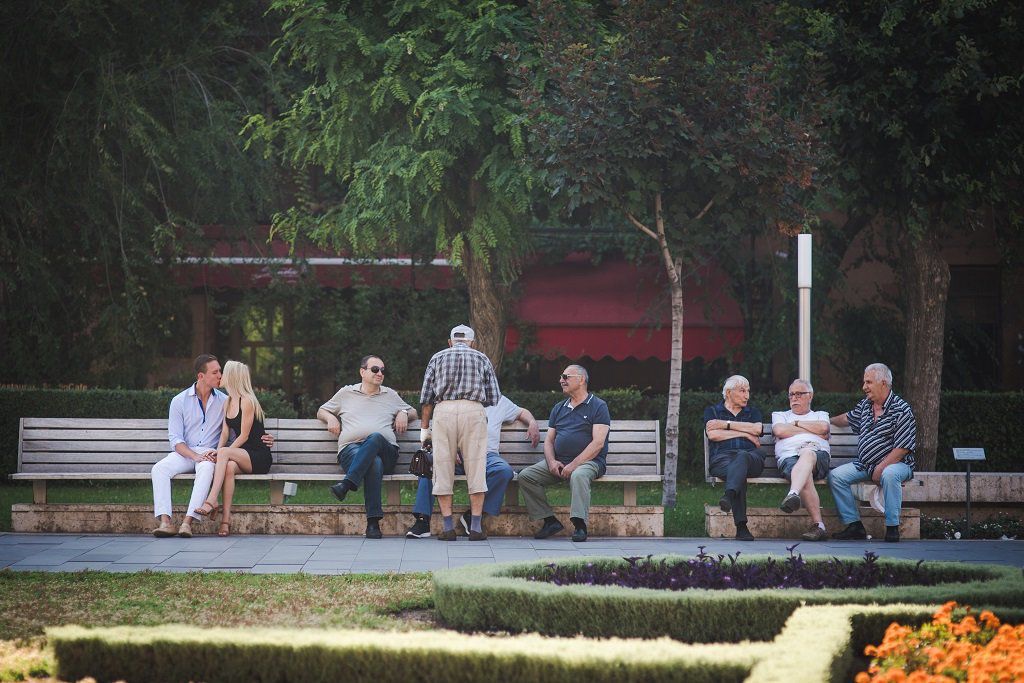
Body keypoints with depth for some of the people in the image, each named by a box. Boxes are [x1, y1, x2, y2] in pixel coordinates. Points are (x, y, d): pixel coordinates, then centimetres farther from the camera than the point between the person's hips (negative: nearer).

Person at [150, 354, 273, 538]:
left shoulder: (224, 401, 10)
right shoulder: (179, 401, 4)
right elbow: (175, 438, -2)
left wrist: (261, 439, -3)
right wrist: (195, 456, -19)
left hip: (209, 454, -1)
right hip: (184, 453, 1)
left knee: (206, 468, -38)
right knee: (159, 469, -30)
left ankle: (188, 522, -46)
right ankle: (165, 522, -39)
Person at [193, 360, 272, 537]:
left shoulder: (247, 401, -9)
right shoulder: (228, 402, 16)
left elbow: (244, 435, -12)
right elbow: (225, 432, 9)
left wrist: (222, 452, -18)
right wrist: (218, 452, -10)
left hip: (259, 457, -5)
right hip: (242, 457, 5)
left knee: (224, 453, -31)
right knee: (229, 466, -29)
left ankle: (211, 500, -39)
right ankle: (226, 519, -40)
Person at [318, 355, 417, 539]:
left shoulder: (390, 395, 28)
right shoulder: (346, 393, 25)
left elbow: (413, 412, 38)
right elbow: (321, 412, 34)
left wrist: (404, 413, 13)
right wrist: (330, 418, 10)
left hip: (385, 450, 1)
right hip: (351, 449, -1)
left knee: (375, 437, -39)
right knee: (374, 462, -39)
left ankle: (347, 483, -51)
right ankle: (373, 522, -48)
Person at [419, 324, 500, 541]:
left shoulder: (438, 358, 20)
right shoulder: (481, 359, 19)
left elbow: (426, 396, 13)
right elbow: (494, 396, 14)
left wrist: (425, 427, 19)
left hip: (443, 411, 1)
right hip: (473, 410, 0)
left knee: (443, 469, 3)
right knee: (476, 469, 1)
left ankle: (448, 527, -2)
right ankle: (476, 527, -4)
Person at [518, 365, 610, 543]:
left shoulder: (598, 406, 1)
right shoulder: (559, 408, 21)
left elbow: (598, 443, -10)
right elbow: (549, 440, 18)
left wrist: (573, 465, -19)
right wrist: (552, 462, -5)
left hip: (589, 461, -6)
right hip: (558, 461, 6)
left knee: (578, 475, -40)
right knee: (525, 476, -15)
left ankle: (580, 526, -41)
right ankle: (550, 520, -15)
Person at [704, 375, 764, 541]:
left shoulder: (753, 412, 30)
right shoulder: (712, 411, 25)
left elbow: (757, 429, 5)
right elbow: (712, 434, 4)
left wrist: (725, 424, 4)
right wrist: (745, 433, 5)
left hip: (750, 456, 1)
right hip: (722, 457, -1)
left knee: (741, 457, -39)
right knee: (737, 473, -39)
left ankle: (729, 495, -65)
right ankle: (741, 526, -53)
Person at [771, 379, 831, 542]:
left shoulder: (820, 415, 33)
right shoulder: (780, 415, 34)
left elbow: (823, 428, 6)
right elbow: (779, 431, 9)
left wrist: (796, 424, 15)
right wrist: (813, 431, 12)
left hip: (817, 455, 0)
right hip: (788, 457, 0)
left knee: (807, 453, -41)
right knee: (805, 476, -38)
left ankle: (793, 494, -66)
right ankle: (818, 524, -47)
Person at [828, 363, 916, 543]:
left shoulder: (901, 410, -11)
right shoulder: (865, 405, 12)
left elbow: (902, 448, -17)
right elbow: (847, 418, 34)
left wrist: (880, 468, -22)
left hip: (896, 463, -7)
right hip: (864, 465, 7)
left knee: (889, 475, -40)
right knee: (835, 476, -12)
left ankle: (892, 527, -32)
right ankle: (854, 526, -13)